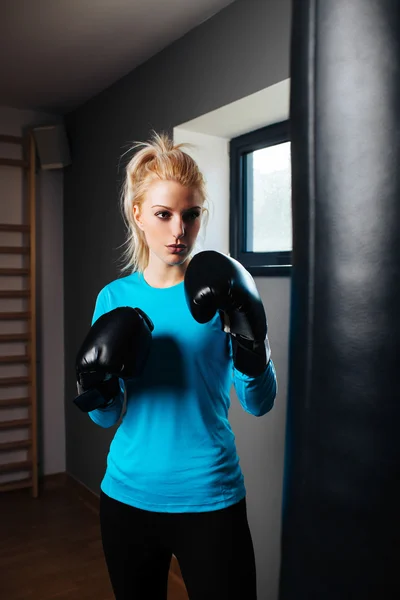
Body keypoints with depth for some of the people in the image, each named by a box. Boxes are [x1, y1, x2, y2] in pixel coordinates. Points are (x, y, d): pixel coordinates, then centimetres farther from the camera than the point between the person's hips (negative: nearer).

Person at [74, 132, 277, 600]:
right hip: (128, 496, 3)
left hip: (210, 500, -2)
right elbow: (108, 417, 3)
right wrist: (95, 386, -17)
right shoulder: (115, 298, -2)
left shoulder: (220, 290, -8)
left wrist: (251, 346, -27)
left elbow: (259, 405, -10)